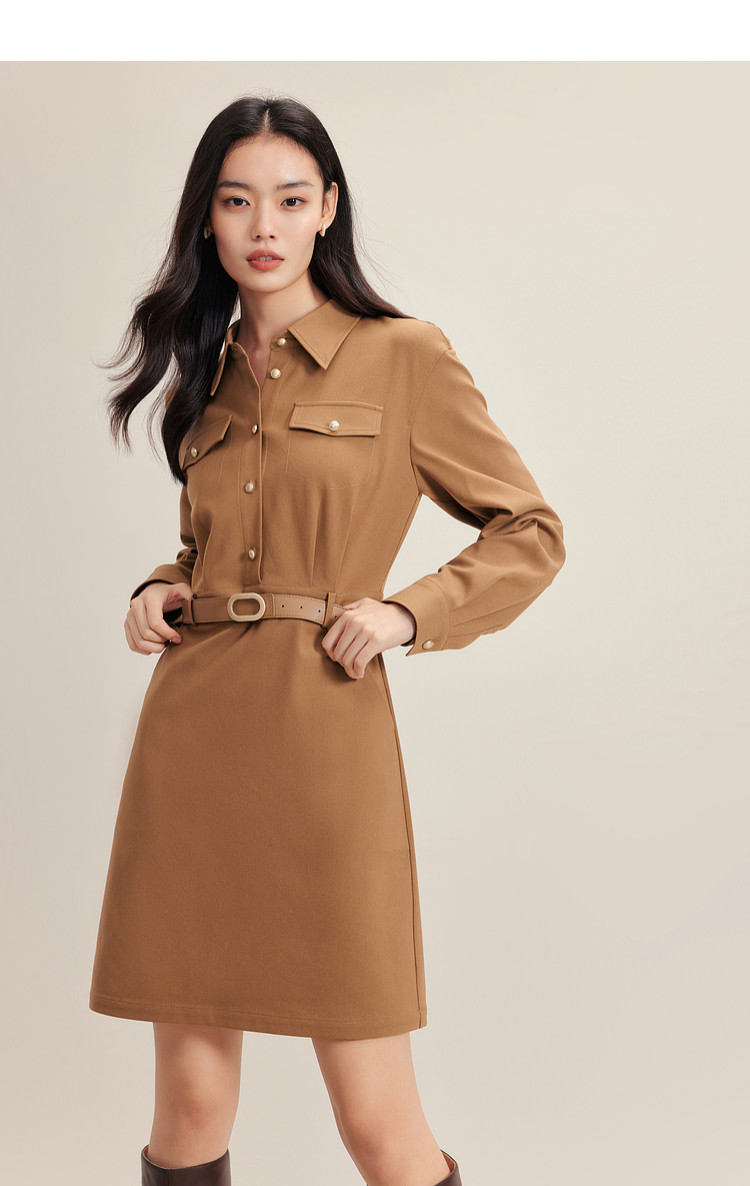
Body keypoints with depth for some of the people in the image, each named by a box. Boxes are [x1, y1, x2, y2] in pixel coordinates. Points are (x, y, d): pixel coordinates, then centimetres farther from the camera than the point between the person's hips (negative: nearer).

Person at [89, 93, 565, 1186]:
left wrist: (409, 612, -10)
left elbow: (531, 533, 5)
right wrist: (159, 591, 6)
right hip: (191, 733, 5)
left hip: (325, 737, -4)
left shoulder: (405, 358, 0)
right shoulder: (208, 372, 15)